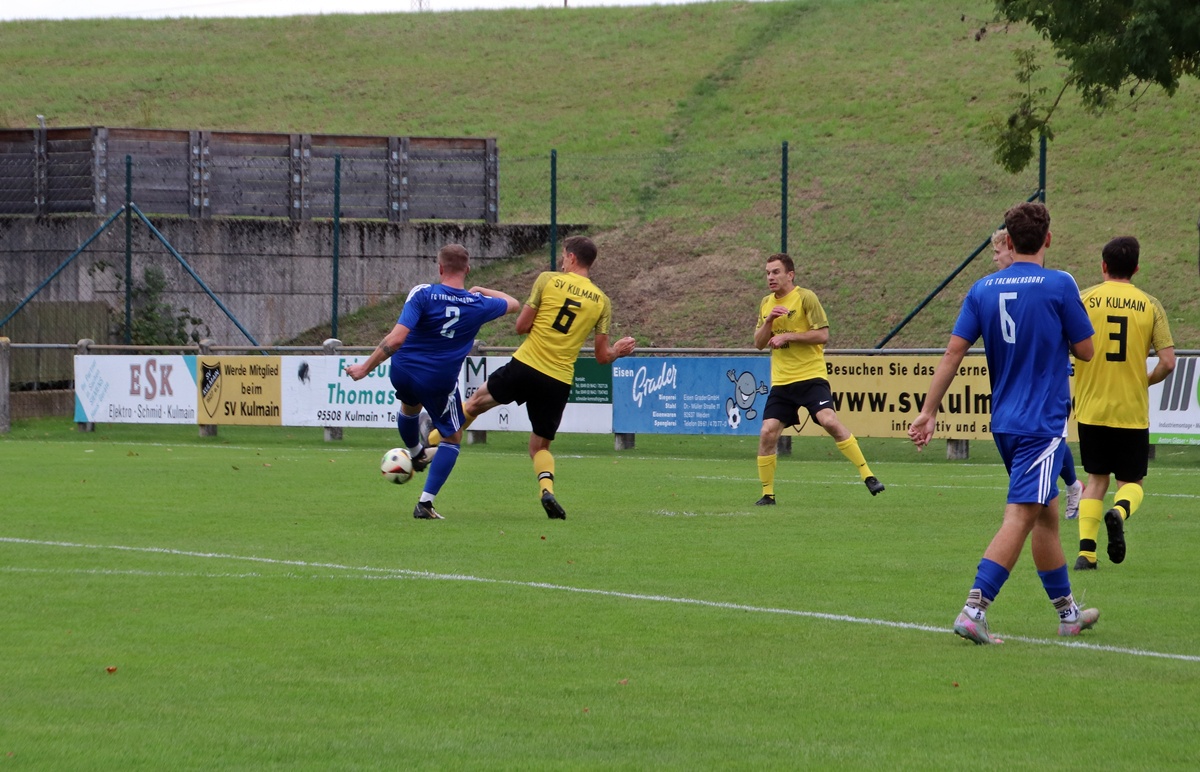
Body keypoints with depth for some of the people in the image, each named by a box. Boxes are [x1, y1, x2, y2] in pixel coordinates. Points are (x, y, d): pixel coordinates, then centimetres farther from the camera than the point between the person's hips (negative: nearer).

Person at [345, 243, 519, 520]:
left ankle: (415, 455, 62)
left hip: (402, 373, 1)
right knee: (453, 437, 18)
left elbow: (396, 339, -25)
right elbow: (513, 304, 15)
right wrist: (482, 291, 29)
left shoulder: (423, 294, -18)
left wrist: (365, 368, -17)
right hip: (440, 381, -1)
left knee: (410, 407, 36)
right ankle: (425, 504, 8)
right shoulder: (478, 305, -9)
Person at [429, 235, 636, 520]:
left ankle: (429, 445, 27)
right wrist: (618, 351, 29)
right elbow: (602, 356, 6)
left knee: (476, 402, 23)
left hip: (525, 366, -2)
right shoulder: (601, 301, 4)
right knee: (540, 446, 15)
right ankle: (547, 488, -13)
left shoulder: (548, 280, -2)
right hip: (559, 382, 2)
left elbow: (521, 326, -2)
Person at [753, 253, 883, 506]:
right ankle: (767, 494, 6)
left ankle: (867, 475, -16)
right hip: (781, 381, 5)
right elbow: (759, 343, 13)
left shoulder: (805, 298, -6)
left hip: (810, 376, -5)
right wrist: (769, 321, -5)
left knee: (829, 420, -22)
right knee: (767, 432, -6)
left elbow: (822, 334, -10)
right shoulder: (766, 304, 13)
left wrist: (788, 336, -15)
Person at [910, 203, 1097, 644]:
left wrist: (929, 410, 2)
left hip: (1004, 422, 6)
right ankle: (974, 608, -23)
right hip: (1043, 423, -6)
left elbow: (954, 351, -1)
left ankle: (1067, 611, 27)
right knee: (1021, 516, -11)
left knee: (1047, 513, 18)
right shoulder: (1059, 286, -10)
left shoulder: (983, 289, 3)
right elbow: (1084, 350, -4)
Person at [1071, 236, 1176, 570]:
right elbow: (1167, 362, -7)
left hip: (1092, 408, 1)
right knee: (1131, 481, 12)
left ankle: (1086, 551, 0)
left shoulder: (1082, 300, -3)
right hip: (1133, 411, 0)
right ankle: (1119, 511, -22)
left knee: (1096, 479, 14)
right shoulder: (1150, 306, -2)